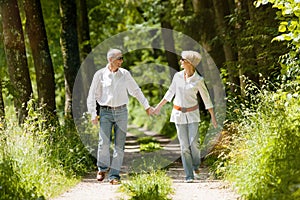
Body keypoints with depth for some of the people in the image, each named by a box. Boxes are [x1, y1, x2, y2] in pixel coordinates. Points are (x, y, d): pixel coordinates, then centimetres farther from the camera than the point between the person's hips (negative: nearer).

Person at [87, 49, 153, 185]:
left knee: (119, 145, -1)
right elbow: (92, 95, 4)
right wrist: (93, 114, -2)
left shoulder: (125, 74, 6)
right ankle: (103, 168, 10)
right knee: (104, 143, -13)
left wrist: (146, 106, 15)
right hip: (106, 112, -2)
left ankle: (114, 176, 3)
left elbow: (136, 91, 17)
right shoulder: (100, 75, 0)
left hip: (121, 112, 2)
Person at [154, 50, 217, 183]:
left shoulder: (198, 80, -10)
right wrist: (159, 107, 15)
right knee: (184, 145, -3)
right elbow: (170, 93, 11)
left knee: (194, 143, -11)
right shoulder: (177, 76, -2)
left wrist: (213, 117, -4)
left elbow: (206, 99, -4)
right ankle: (189, 175, 2)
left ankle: (196, 164, 20)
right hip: (179, 113, 2)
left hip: (192, 114, -2)